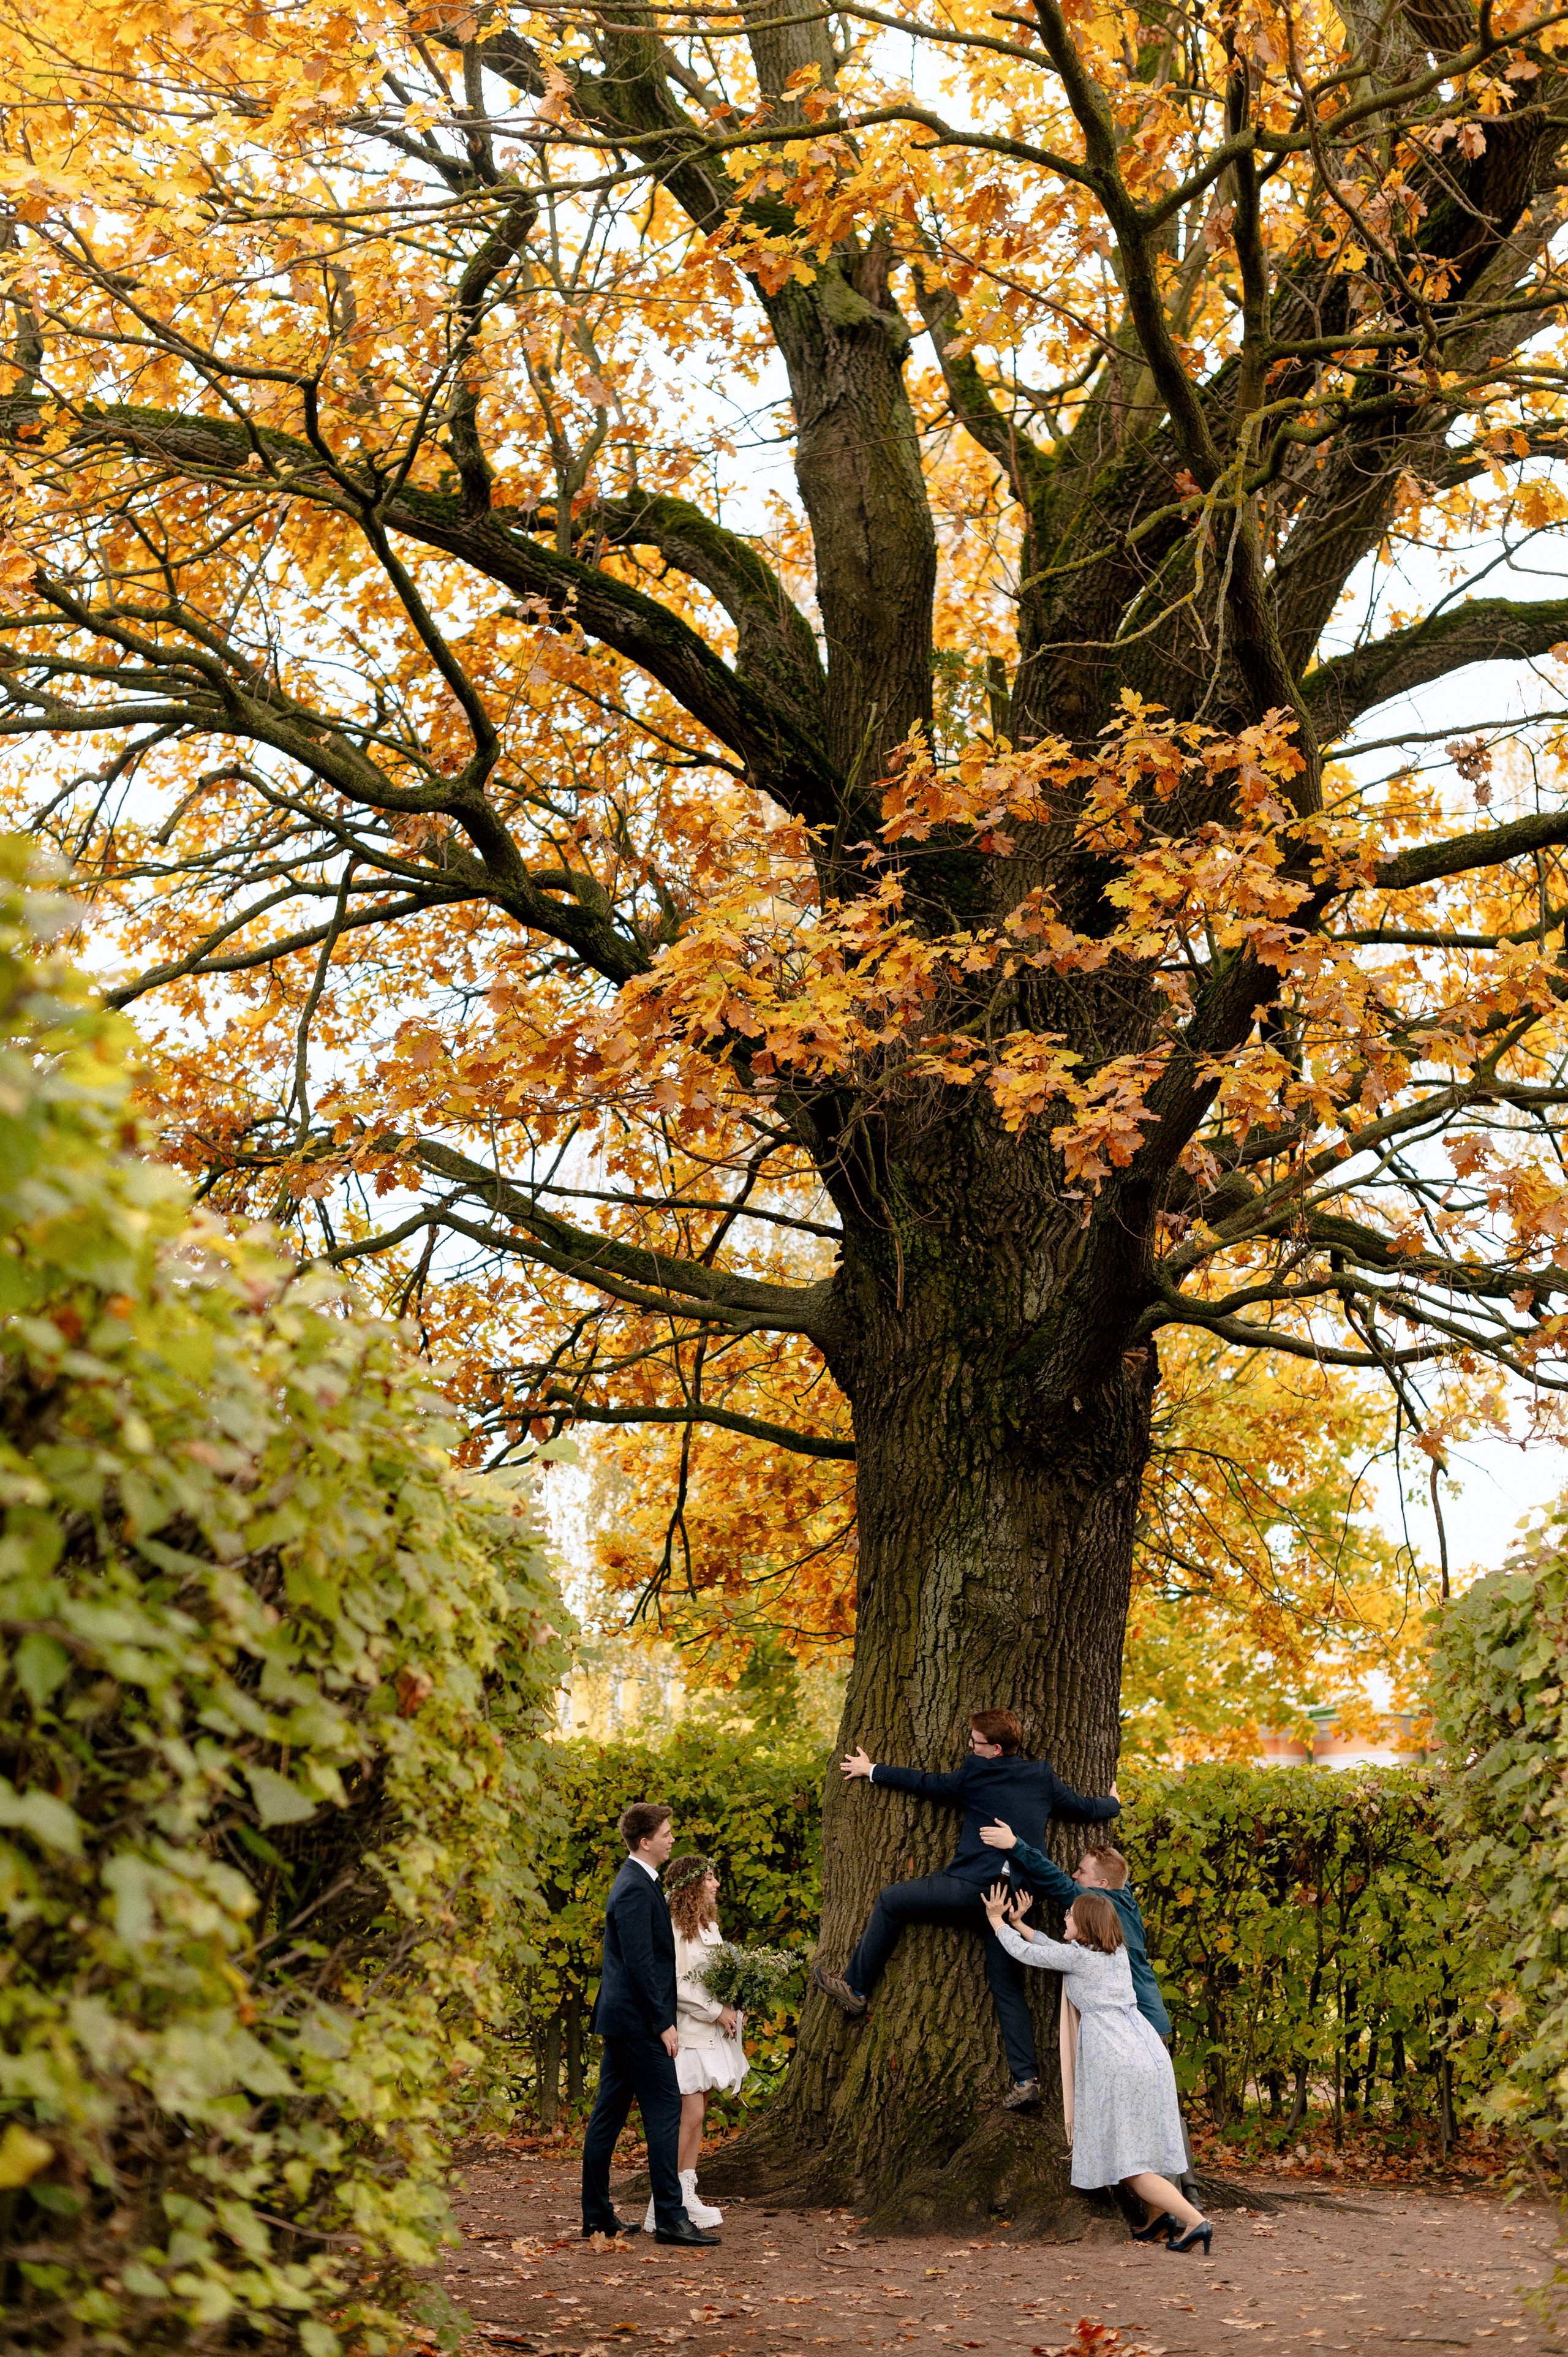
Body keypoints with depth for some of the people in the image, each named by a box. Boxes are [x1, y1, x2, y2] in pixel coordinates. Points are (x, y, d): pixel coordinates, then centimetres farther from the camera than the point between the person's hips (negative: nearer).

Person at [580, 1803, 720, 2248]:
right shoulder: (637, 1889, -17)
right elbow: (640, 1963, -21)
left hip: (619, 2018, 10)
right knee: (665, 2111, -8)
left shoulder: (634, 1882, 16)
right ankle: (670, 2217, -7)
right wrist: (663, 2023, -19)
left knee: (609, 2115, 10)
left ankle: (597, 2215, 15)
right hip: (638, 2018, -10)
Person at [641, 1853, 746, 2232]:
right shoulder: (671, 1926, -14)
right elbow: (673, 1985, -19)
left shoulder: (709, 1926, 16)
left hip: (711, 2034, 9)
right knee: (689, 2116, -12)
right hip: (685, 2033, -9)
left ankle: (686, 2200, 12)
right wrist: (716, 2012, -14)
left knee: (696, 2117, 8)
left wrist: (733, 2008, 4)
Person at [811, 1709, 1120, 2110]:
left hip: (972, 1885, -6)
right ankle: (1026, 2079, 1)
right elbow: (1087, 1810, 21)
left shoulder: (975, 1774, -2)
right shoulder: (1044, 1777, 11)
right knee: (1008, 1988, 10)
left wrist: (872, 1770, 22)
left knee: (890, 1901, 12)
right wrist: (1113, 1804, 45)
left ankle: (855, 1988, 16)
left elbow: (926, 1784, 9)